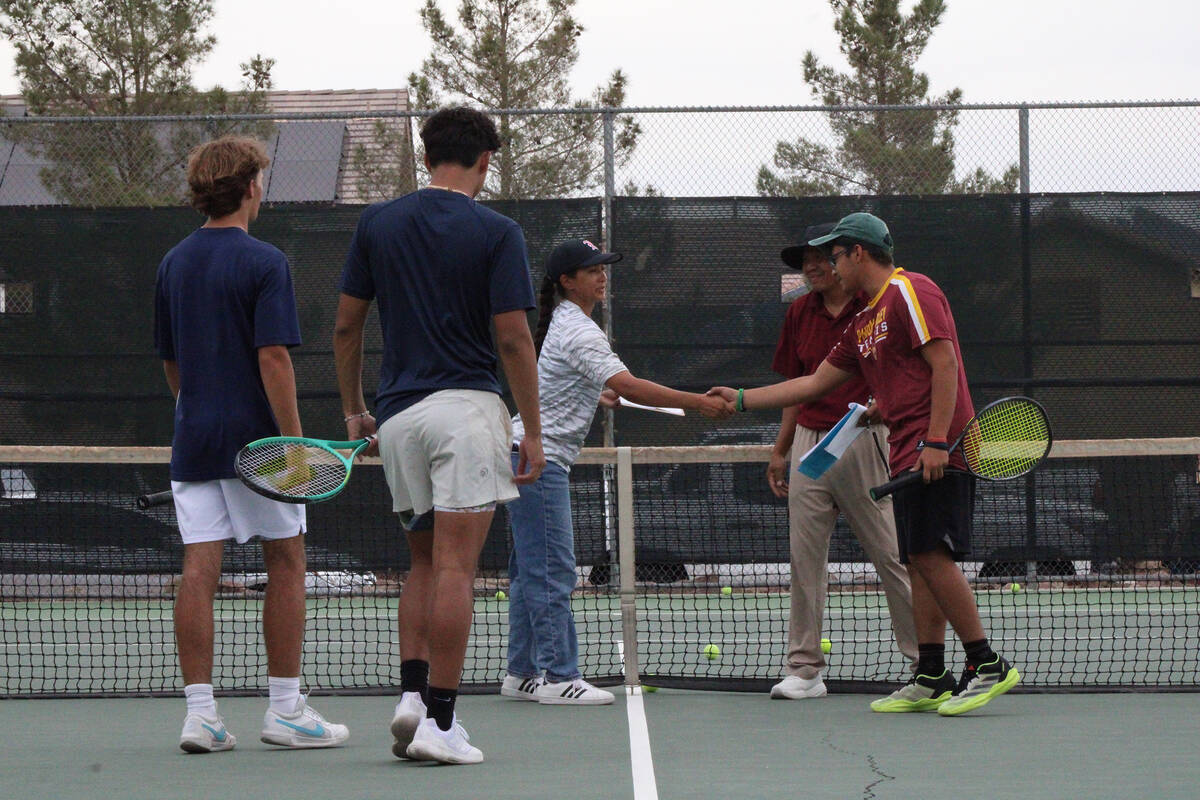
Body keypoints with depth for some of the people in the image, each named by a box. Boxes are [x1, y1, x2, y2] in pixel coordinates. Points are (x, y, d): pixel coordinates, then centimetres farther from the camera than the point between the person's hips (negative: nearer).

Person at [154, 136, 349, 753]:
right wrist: (294, 441, -16)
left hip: (192, 440, 6)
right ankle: (286, 711, 7)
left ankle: (200, 712, -4)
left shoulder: (173, 263, 10)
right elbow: (273, 358, -17)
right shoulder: (263, 262, -10)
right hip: (255, 440, -5)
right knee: (285, 564, 5)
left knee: (198, 569, 0)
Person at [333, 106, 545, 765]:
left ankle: (411, 695, 3)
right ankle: (439, 720, -9)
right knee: (454, 567, -6)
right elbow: (513, 339, -8)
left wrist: (353, 409, 18)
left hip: (397, 413, 4)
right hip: (466, 407, -4)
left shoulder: (377, 223, 8)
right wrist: (533, 432, -2)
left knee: (424, 561, 17)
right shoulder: (496, 233, -4)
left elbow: (346, 325, 9)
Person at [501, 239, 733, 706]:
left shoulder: (563, 323, 15)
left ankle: (522, 674, 13)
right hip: (539, 456, -10)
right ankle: (558, 677, -10)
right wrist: (698, 403, -25)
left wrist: (597, 394, 30)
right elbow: (631, 387, -26)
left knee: (532, 570, 11)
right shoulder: (578, 332, -17)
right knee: (552, 571, -10)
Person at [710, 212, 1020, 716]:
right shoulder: (863, 323, 22)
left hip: (936, 451, -10)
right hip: (905, 455, 10)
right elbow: (816, 382, 28)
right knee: (918, 562, 6)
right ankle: (931, 679, 6)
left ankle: (987, 665, -13)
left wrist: (936, 440, -22)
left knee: (931, 555, -16)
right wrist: (741, 400, 27)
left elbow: (944, 363, -15)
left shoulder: (910, 292, -6)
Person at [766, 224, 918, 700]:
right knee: (805, 556, 2)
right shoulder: (800, 313, 12)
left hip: (863, 442, -5)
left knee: (891, 554, -3)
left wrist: (880, 407, -22)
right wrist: (780, 450, 19)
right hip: (810, 442, 5)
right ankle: (804, 669, 5)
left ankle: (926, 660, 4)